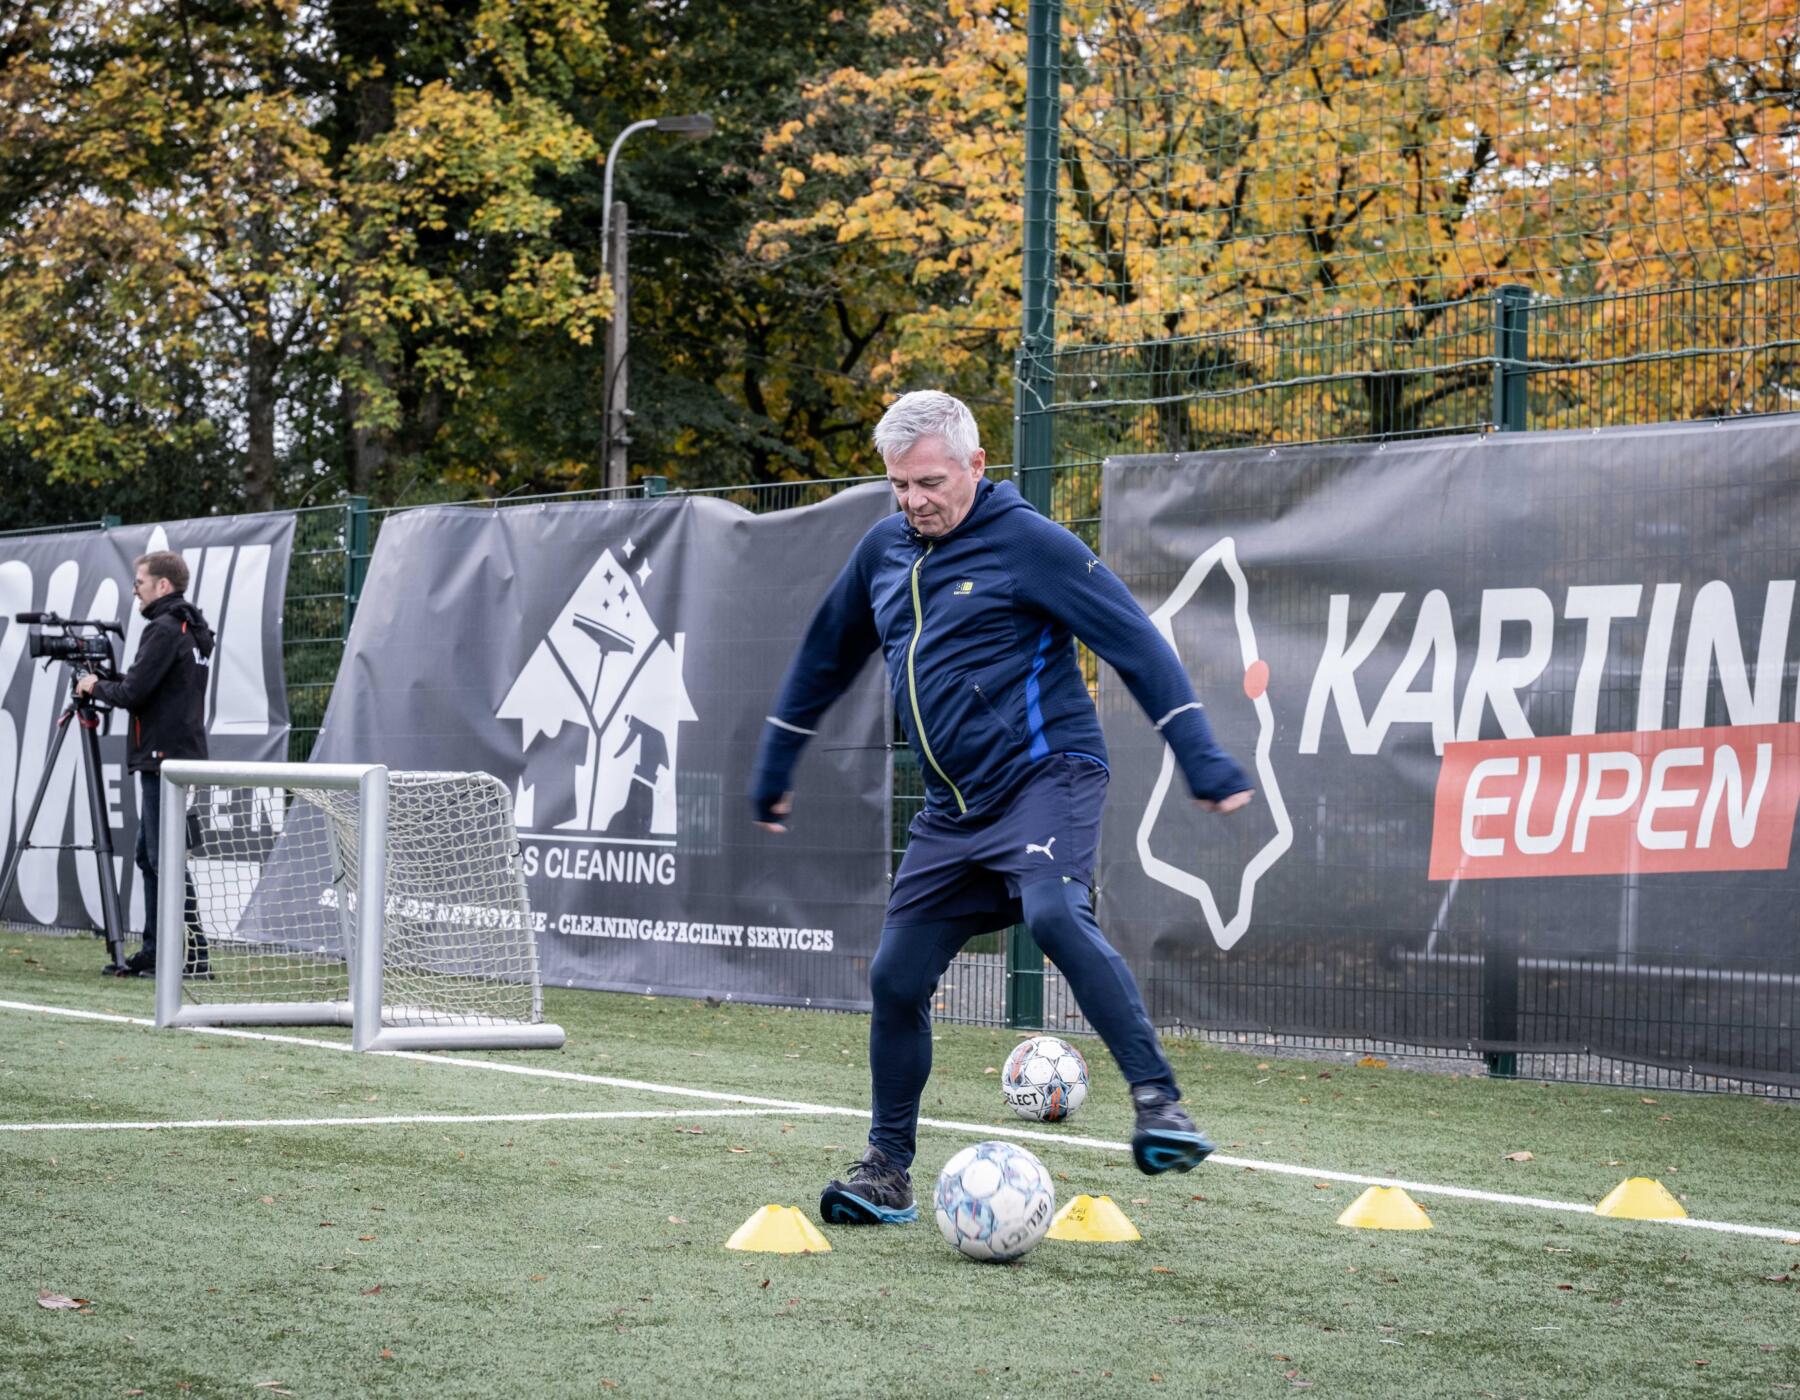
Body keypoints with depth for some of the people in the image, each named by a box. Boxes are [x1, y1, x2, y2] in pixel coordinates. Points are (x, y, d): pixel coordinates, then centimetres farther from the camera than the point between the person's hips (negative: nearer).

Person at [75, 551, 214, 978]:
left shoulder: (164, 631, -13)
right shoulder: (193, 633, 17)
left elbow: (134, 692, -18)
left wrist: (97, 687, 0)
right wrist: (109, 683, 13)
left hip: (163, 759, -10)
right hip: (171, 758, 10)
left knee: (164, 857, -10)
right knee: (149, 855, 13)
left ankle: (193, 954, -13)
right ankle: (154, 953, 15)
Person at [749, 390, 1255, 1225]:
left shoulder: (1027, 543, -8)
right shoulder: (885, 552, 12)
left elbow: (1135, 643, -10)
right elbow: (825, 657, 26)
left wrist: (1203, 763, -16)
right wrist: (773, 771, 32)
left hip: (1045, 777, -7)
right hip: (953, 810, 7)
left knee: (1055, 913, -34)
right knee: (896, 978, 3)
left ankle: (1159, 1103, -34)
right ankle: (886, 1173, 17)